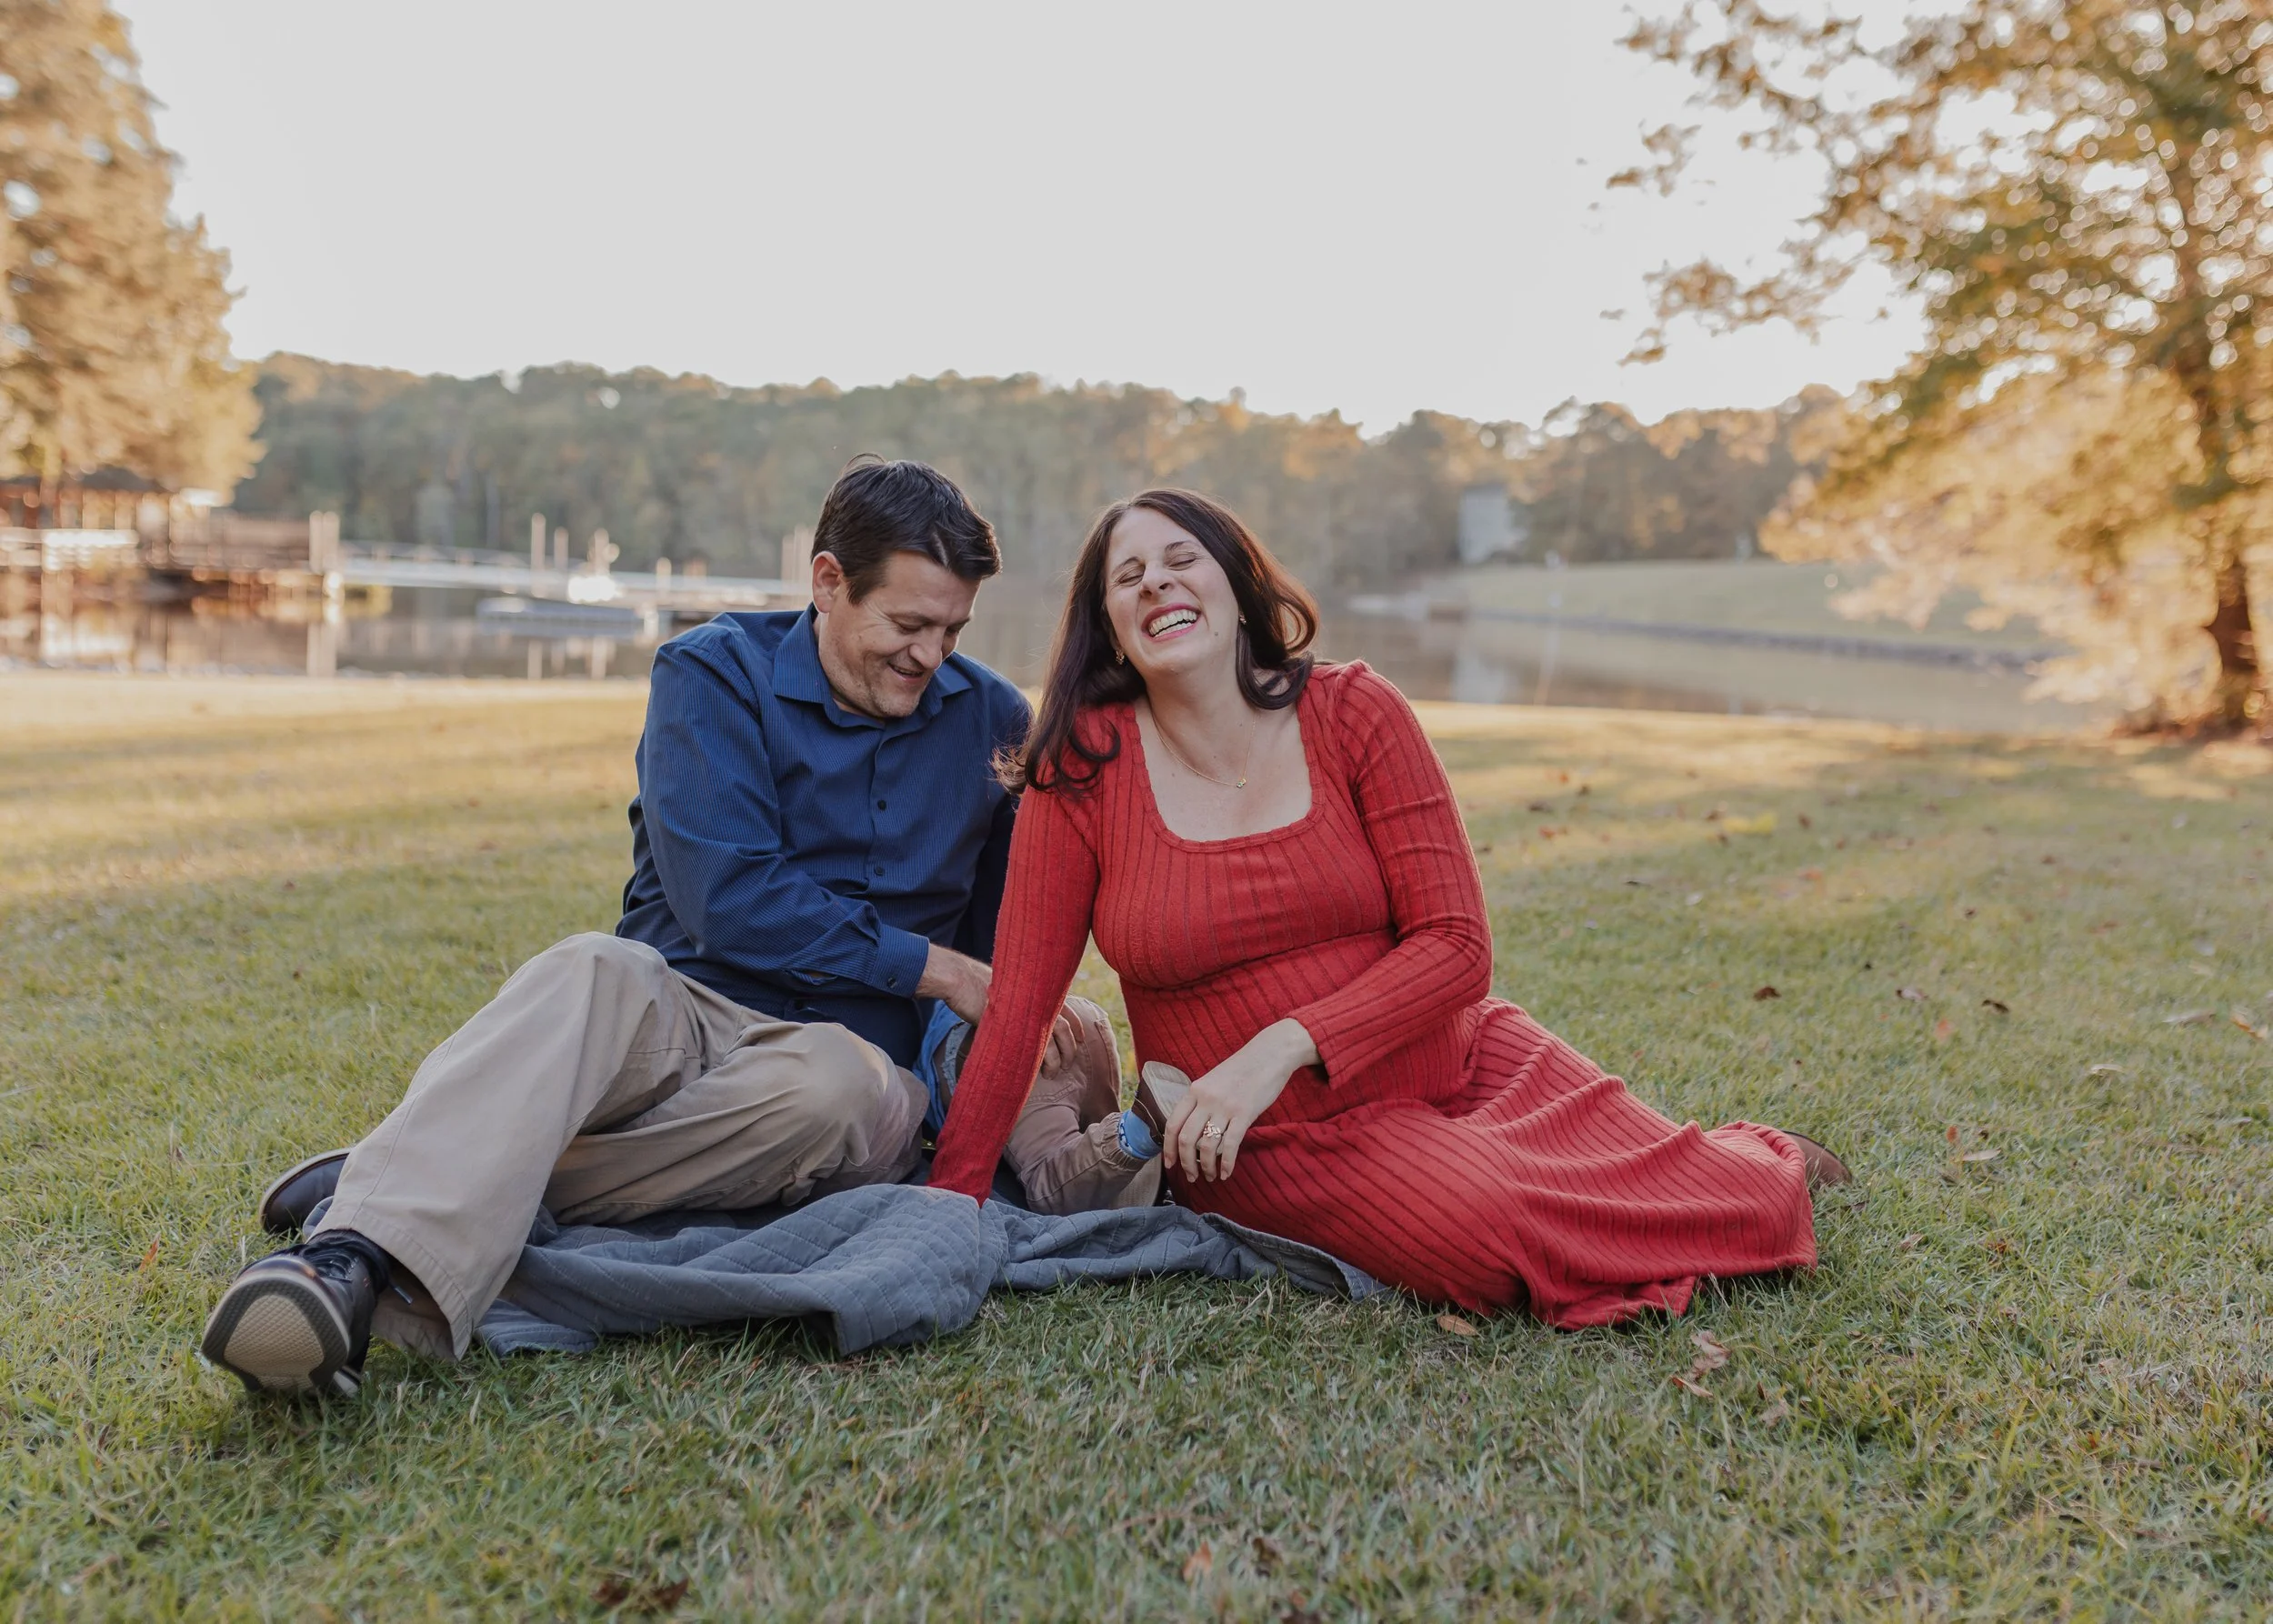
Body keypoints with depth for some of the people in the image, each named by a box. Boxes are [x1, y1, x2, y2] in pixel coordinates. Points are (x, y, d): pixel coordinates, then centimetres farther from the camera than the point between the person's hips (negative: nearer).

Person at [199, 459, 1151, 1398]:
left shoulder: (992, 721, 11)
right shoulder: (716, 675, 0)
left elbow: (1002, 938, 22)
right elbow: (726, 902, -11)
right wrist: (931, 967, -10)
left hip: (850, 1053, 2)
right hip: (683, 1011, -1)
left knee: (834, 1082, -37)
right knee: (592, 974, -36)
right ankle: (360, 1266, -57)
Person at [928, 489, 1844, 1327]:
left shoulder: (1353, 713, -6)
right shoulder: (1083, 769, -9)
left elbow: (1456, 945, -10)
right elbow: (1017, 1005, -8)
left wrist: (1283, 1046, -23)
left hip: (1462, 1065, 2)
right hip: (1276, 1142, -2)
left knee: (1756, 1217, -4)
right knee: (1509, 1248, -29)